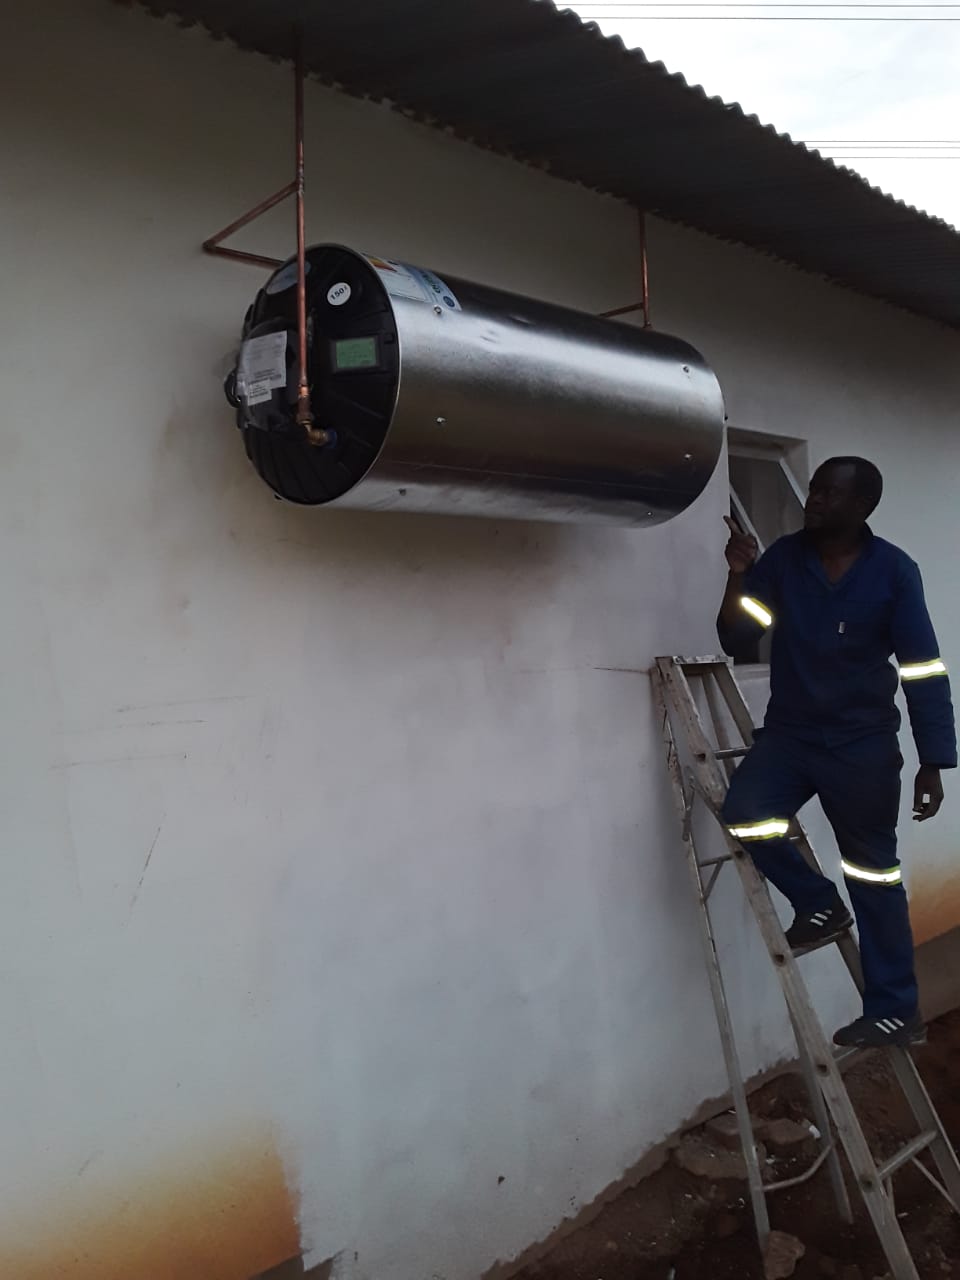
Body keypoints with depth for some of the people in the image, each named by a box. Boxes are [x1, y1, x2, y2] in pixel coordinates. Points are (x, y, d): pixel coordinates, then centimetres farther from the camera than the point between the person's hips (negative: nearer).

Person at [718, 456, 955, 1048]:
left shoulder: (894, 570, -8)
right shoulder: (783, 558, -1)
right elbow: (735, 640, -1)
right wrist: (739, 576, -16)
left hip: (863, 743, -3)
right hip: (789, 732, 3)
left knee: (873, 875, 5)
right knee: (744, 814, -21)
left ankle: (897, 1011, 21)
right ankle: (820, 905, 8)